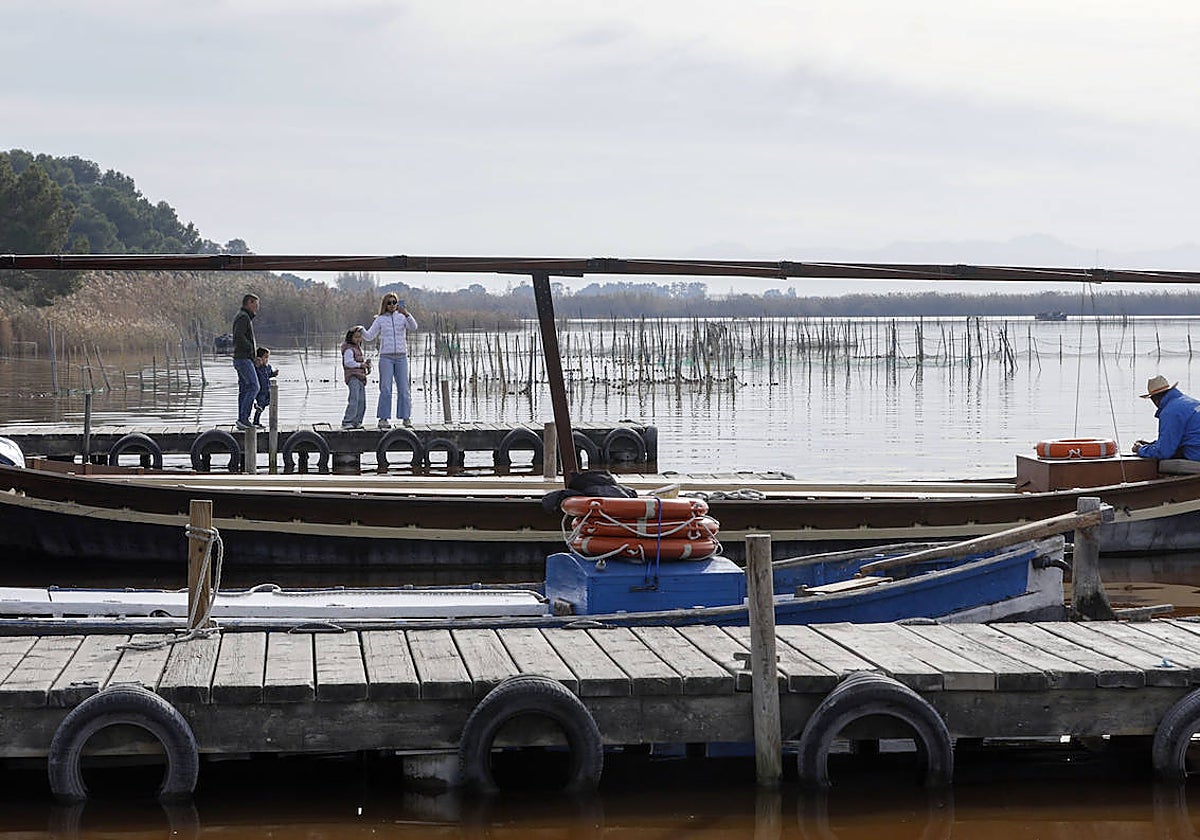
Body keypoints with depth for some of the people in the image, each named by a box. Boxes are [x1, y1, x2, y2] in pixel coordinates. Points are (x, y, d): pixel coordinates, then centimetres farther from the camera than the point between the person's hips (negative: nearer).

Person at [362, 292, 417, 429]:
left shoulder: (402, 317, 8)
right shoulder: (380, 319, 7)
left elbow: (413, 327, -10)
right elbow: (369, 336, 3)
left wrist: (406, 314, -24)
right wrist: (361, 330, -17)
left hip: (401, 357, 1)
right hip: (386, 357, -1)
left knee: (403, 388, 0)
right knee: (385, 389, -7)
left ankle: (406, 417, 6)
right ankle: (383, 419, -7)